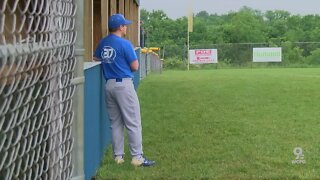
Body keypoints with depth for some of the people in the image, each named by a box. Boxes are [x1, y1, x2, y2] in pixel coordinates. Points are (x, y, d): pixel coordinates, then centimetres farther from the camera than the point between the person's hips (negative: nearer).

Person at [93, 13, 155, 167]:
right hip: (124, 84, -7)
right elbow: (135, 66, -10)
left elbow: (95, 58, 22)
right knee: (133, 123, -2)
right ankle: (137, 157, -1)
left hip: (109, 85, 7)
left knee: (115, 123, 12)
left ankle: (118, 156, 15)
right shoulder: (124, 44, -13)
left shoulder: (102, 43, 8)